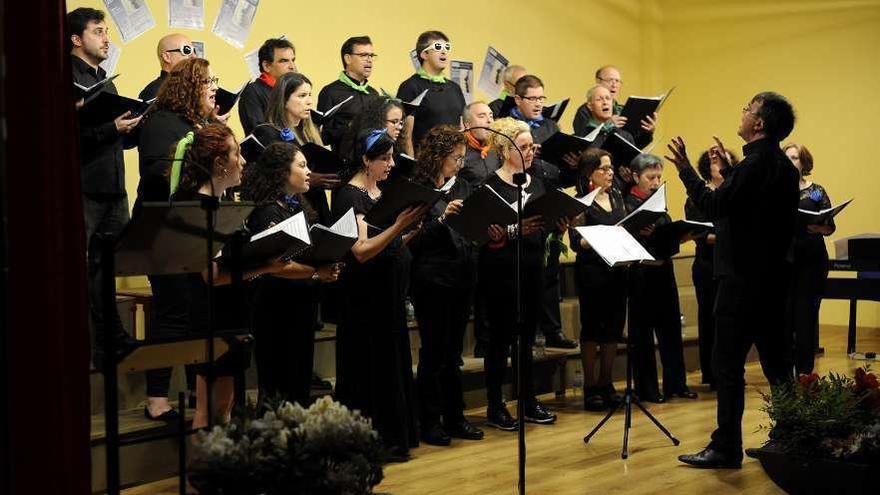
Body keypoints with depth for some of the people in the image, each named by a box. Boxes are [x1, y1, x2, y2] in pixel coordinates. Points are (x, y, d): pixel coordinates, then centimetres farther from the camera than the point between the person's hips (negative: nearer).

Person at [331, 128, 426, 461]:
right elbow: (362, 250, -23)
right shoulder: (349, 195, -13)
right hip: (365, 294, -8)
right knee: (370, 367, -2)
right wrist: (398, 225, -33)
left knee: (394, 362, 12)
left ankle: (395, 435, 21)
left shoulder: (380, 192, 12)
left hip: (390, 291, 8)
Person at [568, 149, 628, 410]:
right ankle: (590, 387, 10)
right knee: (592, 328, 2)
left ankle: (606, 384, 22)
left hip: (617, 270, 6)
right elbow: (576, 241, -14)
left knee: (613, 327, 10)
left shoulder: (617, 197, 12)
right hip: (592, 271, -6)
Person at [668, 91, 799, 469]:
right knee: (774, 360, 13)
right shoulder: (783, 166, 12)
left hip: (744, 278, -9)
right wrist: (729, 170, 21)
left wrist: (685, 169, -15)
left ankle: (726, 448, -2)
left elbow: (712, 207, -23)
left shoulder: (755, 164, -18)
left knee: (728, 363, -4)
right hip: (772, 274, 9)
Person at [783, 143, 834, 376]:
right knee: (784, 314, 0)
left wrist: (818, 228, -18)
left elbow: (830, 228, 3)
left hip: (811, 260, -1)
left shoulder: (816, 192, 6)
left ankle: (805, 372, 7)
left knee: (806, 314, -1)